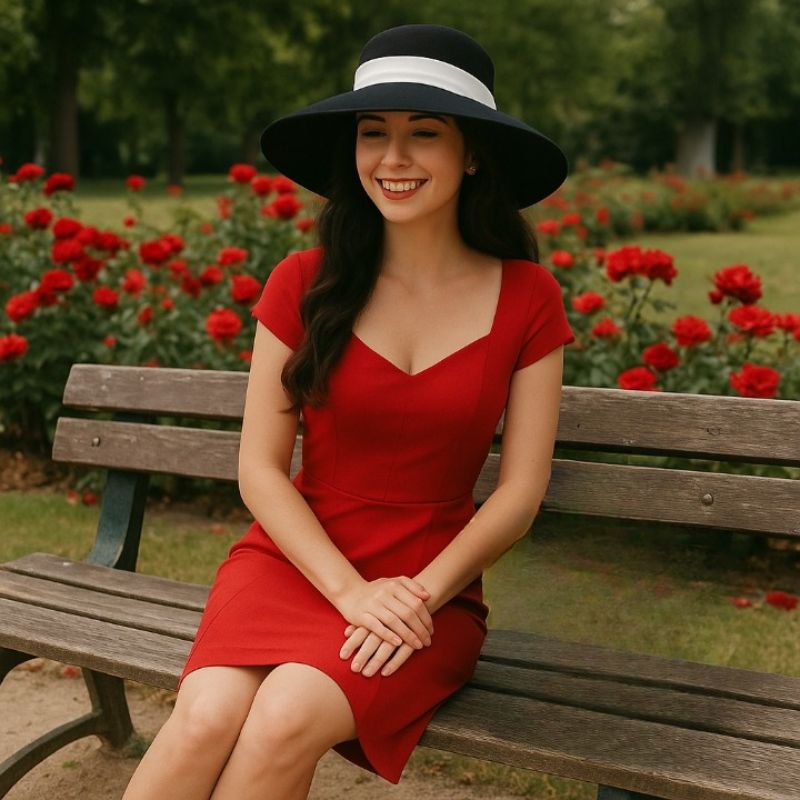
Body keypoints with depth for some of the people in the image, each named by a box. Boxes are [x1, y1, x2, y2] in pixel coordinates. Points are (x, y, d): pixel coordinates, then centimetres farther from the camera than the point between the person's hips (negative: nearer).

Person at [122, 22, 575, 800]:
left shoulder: (526, 298, -1)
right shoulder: (304, 284, 0)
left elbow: (520, 490, -1)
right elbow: (259, 468, -1)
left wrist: (421, 595, -13)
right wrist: (351, 591, -13)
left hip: (432, 589, 0)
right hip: (292, 561, 1)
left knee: (286, 718, -30)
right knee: (207, 716, -30)